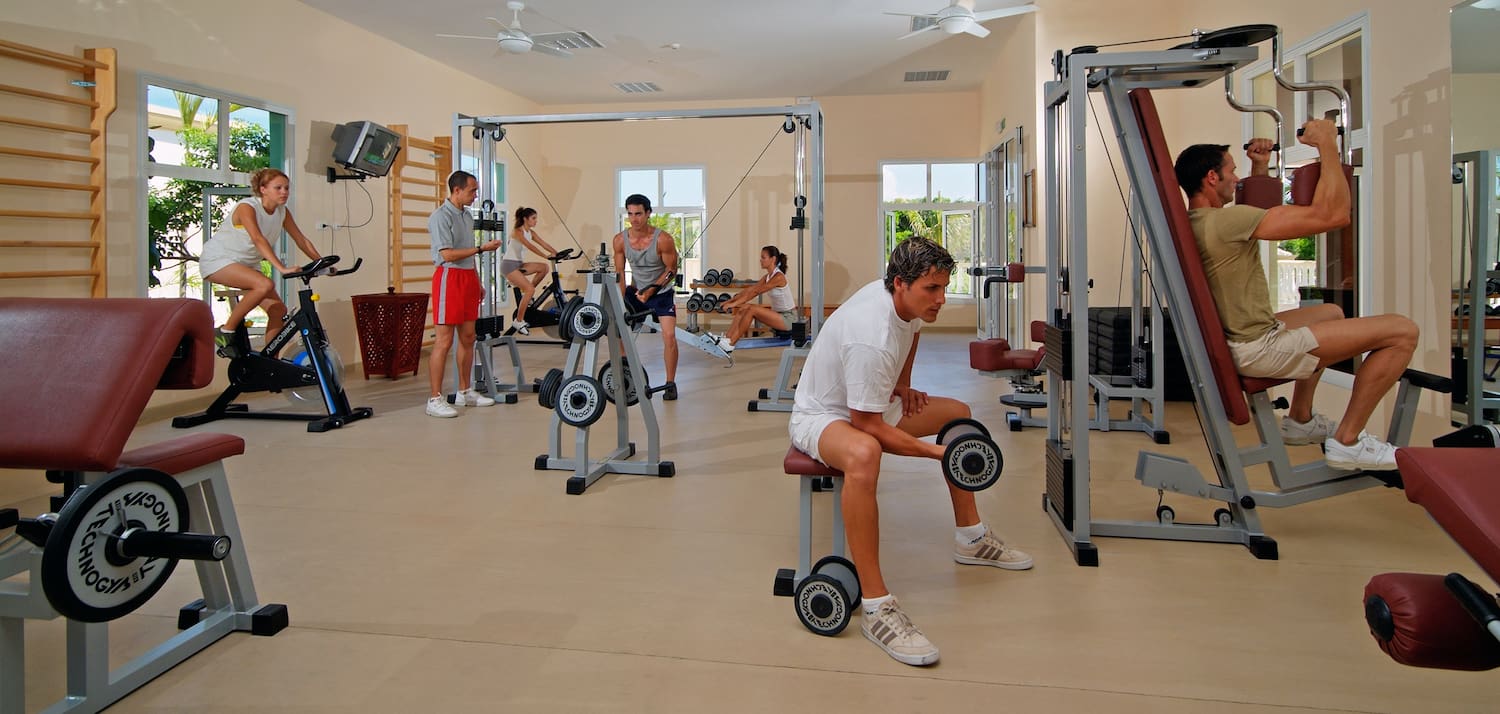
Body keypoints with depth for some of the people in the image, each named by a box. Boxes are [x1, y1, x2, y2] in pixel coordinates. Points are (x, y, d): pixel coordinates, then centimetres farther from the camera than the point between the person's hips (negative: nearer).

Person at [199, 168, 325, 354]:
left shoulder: (282, 211, -2)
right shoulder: (247, 207, -23)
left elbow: (301, 240, -1)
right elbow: (259, 239, -38)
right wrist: (282, 268, -48)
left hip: (246, 264, 8)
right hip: (218, 260, -8)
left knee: (278, 309, -6)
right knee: (265, 285, -33)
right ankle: (225, 333, -18)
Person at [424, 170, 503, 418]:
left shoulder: (466, 215, 16)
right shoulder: (441, 217, -11)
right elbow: (448, 254, -18)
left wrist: (478, 283, 21)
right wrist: (482, 248, -15)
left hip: (468, 277, 9)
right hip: (449, 277, -9)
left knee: (468, 337, 11)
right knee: (444, 340, -8)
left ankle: (465, 392, 21)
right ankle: (435, 399, -4)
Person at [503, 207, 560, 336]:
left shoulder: (531, 232, 9)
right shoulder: (517, 231, -15)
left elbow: (544, 244, 1)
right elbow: (529, 246, -29)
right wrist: (546, 255, -37)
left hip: (519, 265, 8)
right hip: (509, 265, -8)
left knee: (544, 267, -7)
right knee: (530, 289, -20)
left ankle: (525, 294, 5)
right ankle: (519, 321, -11)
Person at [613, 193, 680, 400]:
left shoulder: (663, 239, -23)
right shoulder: (620, 240, -12)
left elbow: (672, 269, -13)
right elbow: (619, 273, -4)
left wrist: (653, 289, -23)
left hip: (662, 292, -4)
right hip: (636, 290, 4)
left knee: (669, 335, -17)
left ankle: (670, 383, -1)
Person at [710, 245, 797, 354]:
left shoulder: (778, 277, -19)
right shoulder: (768, 276, 9)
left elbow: (755, 292, -22)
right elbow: (749, 290, 6)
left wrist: (734, 304, -22)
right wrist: (729, 301, -2)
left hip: (788, 318, -9)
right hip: (778, 314, 9)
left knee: (752, 309, -24)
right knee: (744, 308, -6)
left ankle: (730, 344, -22)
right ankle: (726, 338, -12)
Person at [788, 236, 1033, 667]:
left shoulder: (907, 300, -6)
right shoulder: (871, 336, -34)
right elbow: (865, 425, -30)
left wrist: (903, 384, 13)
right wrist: (936, 452, -26)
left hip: (870, 404, 10)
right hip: (819, 416, -10)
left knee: (959, 414, 15)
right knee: (863, 454, -44)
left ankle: (971, 539, 25)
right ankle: (876, 607, -37)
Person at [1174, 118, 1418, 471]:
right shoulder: (1225, 221, -24)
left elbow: (1259, 214, 30)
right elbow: (1333, 214, -24)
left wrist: (1261, 168, 21)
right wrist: (1328, 144, -14)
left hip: (1235, 338, 10)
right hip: (1258, 349, -10)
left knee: (1332, 312, 35)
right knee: (1402, 331, -8)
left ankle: (1300, 420, 34)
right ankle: (1347, 441, 1)